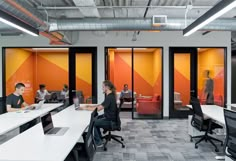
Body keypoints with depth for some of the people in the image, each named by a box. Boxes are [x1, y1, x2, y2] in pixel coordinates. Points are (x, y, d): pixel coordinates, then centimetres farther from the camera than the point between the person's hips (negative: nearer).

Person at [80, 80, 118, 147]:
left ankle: (98, 142, 7)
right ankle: (99, 138, 24)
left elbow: (98, 108, -27)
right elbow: (101, 106, 13)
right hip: (108, 117, 10)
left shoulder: (110, 97, -25)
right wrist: (91, 106, 2)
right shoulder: (110, 96, 7)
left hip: (110, 120, -10)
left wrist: (86, 108, -17)